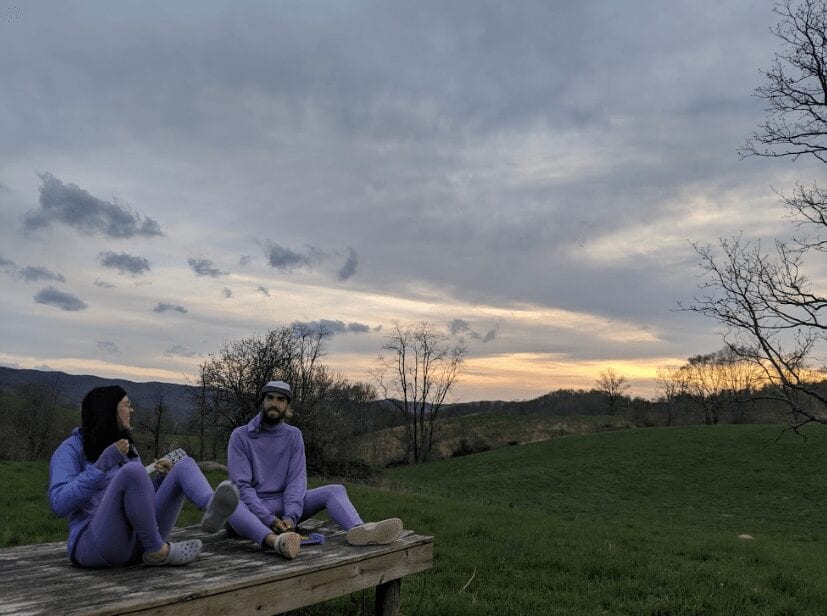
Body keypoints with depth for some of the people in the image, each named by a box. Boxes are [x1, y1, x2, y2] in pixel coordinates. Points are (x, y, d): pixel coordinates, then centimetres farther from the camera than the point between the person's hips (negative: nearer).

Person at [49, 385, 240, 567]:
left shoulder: (128, 449, 20)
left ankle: (212, 509, -43)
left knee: (185, 465, -9)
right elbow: (59, 504, -13)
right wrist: (104, 463, -18)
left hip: (137, 541, 6)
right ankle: (157, 550, -19)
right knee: (133, 470, -32)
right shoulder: (71, 449, 1)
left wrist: (163, 478, 4)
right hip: (94, 544, -6)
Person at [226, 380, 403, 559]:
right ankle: (273, 540, -65)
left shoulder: (293, 435, 5)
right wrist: (270, 520, -25)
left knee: (335, 490, -18)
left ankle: (360, 530, -47)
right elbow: (241, 485, -13)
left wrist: (290, 516, -22)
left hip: (285, 503, 3)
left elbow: (297, 479, -4)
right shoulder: (240, 436, -5)